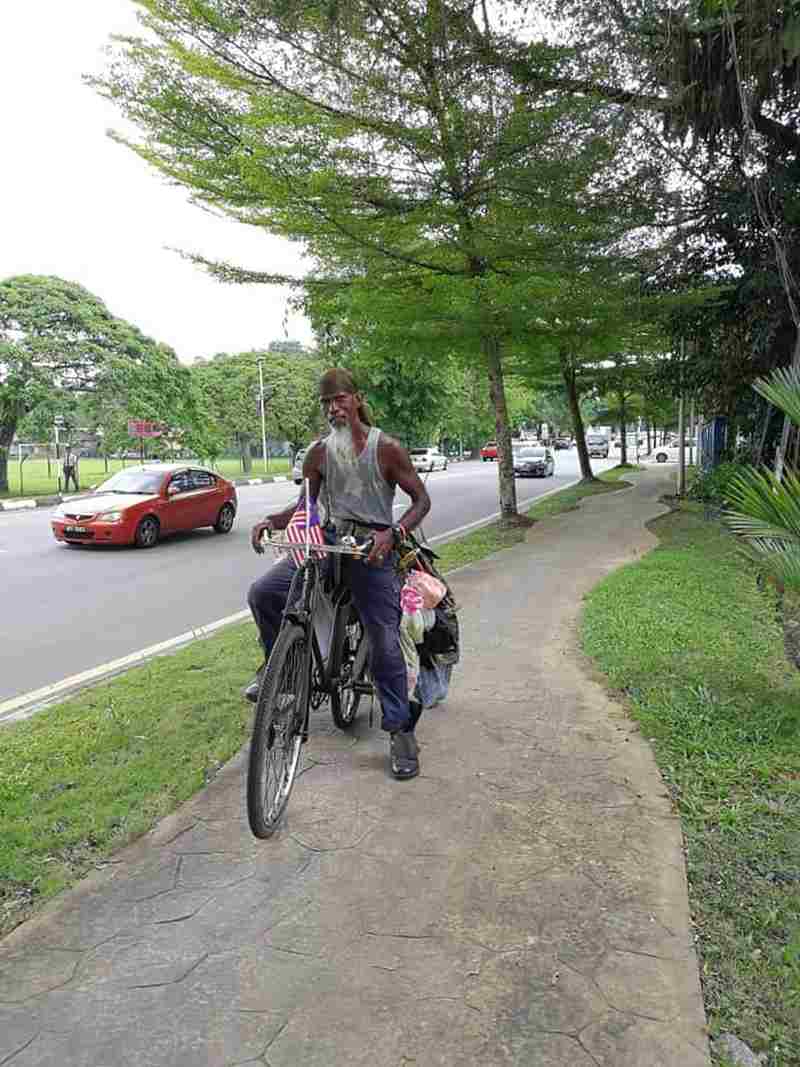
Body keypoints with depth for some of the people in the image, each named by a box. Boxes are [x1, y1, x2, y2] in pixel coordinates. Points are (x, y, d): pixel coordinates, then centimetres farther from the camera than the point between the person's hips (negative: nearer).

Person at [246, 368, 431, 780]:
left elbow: (421, 499, -2)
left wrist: (391, 533, -20)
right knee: (262, 593, -15)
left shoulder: (387, 448, -3)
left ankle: (400, 730, 5)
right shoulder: (319, 452, 7)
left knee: (385, 642, -9)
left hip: (373, 548, -3)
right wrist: (270, 520, -6)